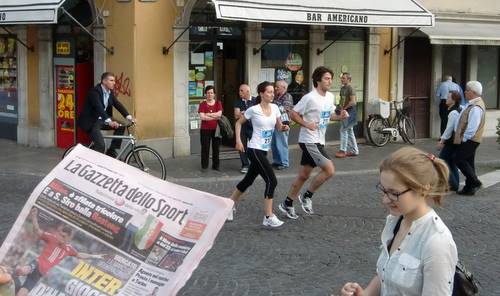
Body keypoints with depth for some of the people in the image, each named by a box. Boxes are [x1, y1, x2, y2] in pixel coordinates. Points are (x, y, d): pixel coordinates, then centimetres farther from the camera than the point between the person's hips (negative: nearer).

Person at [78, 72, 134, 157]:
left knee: (121, 126, -4)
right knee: (100, 145, -23)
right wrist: (109, 121, -48)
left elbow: (118, 104, -1)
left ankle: (111, 151, 5)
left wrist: (128, 116, -16)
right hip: (90, 122, -9)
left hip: (102, 120, 9)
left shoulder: (110, 92, 5)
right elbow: (99, 108, -35)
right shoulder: (95, 92, -22)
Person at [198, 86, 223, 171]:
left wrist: (208, 114, -12)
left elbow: (219, 114, -9)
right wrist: (215, 117, -12)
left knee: (216, 148, 7)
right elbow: (202, 117, -12)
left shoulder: (218, 103, 6)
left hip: (216, 129, 2)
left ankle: (216, 165, 17)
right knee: (205, 148, 0)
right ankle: (204, 166, 7)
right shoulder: (202, 104, 0)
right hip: (205, 129, -2)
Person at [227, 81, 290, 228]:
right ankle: (268, 217, -7)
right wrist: (238, 140, -7)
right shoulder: (253, 110, -12)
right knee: (271, 181, -14)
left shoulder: (275, 108, 3)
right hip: (255, 149, -7)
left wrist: (284, 127, -11)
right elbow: (239, 123, 0)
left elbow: (279, 126, 12)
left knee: (248, 180, 17)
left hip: (264, 150, 7)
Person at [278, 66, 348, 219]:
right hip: (309, 141, -8)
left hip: (319, 141, 8)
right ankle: (307, 196, 3)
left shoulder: (330, 97, 8)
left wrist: (340, 116, 2)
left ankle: (287, 204, 23)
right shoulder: (309, 98, -16)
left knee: (304, 175, 13)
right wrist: (307, 125, -22)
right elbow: (293, 114, -12)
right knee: (329, 170, -15)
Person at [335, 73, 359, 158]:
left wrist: (344, 108, -15)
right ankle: (354, 150, 18)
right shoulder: (342, 88, 12)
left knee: (343, 130, -8)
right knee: (349, 131, 12)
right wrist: (341, 107, 6)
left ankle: (343, 150, -3)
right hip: (344, 111, 9)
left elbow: (353, 102, -23)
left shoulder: (350, 89, -15)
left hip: (349, 111, -9)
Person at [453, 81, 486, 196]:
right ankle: (469, 188, 17)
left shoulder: (476, 108, -22)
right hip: (469, 139, 10)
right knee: (468, 162, 12)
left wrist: (464, 138, -18)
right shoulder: (471, 104, 10)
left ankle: (475, 182, -4)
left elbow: (472, 127, -24)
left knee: (459, 159, -8)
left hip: (469, 140, -10)